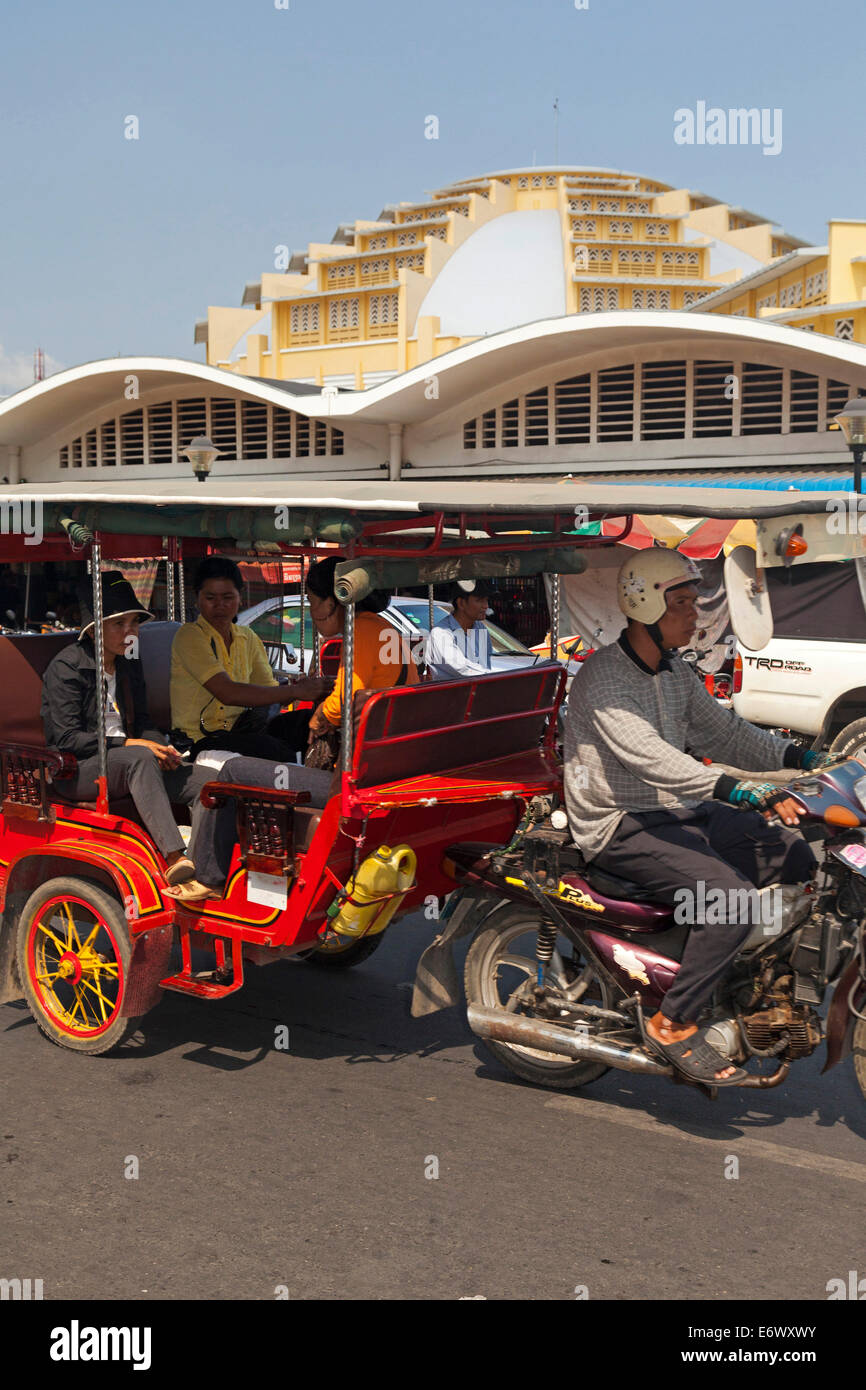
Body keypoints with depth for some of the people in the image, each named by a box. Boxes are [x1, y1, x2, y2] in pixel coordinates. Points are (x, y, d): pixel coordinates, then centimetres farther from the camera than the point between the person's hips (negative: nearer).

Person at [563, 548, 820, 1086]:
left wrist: (795, 756, -2)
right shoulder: (602, 678, -18)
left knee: (796, 856, -2)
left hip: (678, 809, 9)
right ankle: (673, 1024, -13)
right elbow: (648, 756, -31)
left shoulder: (675, 671, 11)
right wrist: (738, 790, -42)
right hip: (621, 825, -9)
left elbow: (720, 728, 15)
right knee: (733, 897, -26)